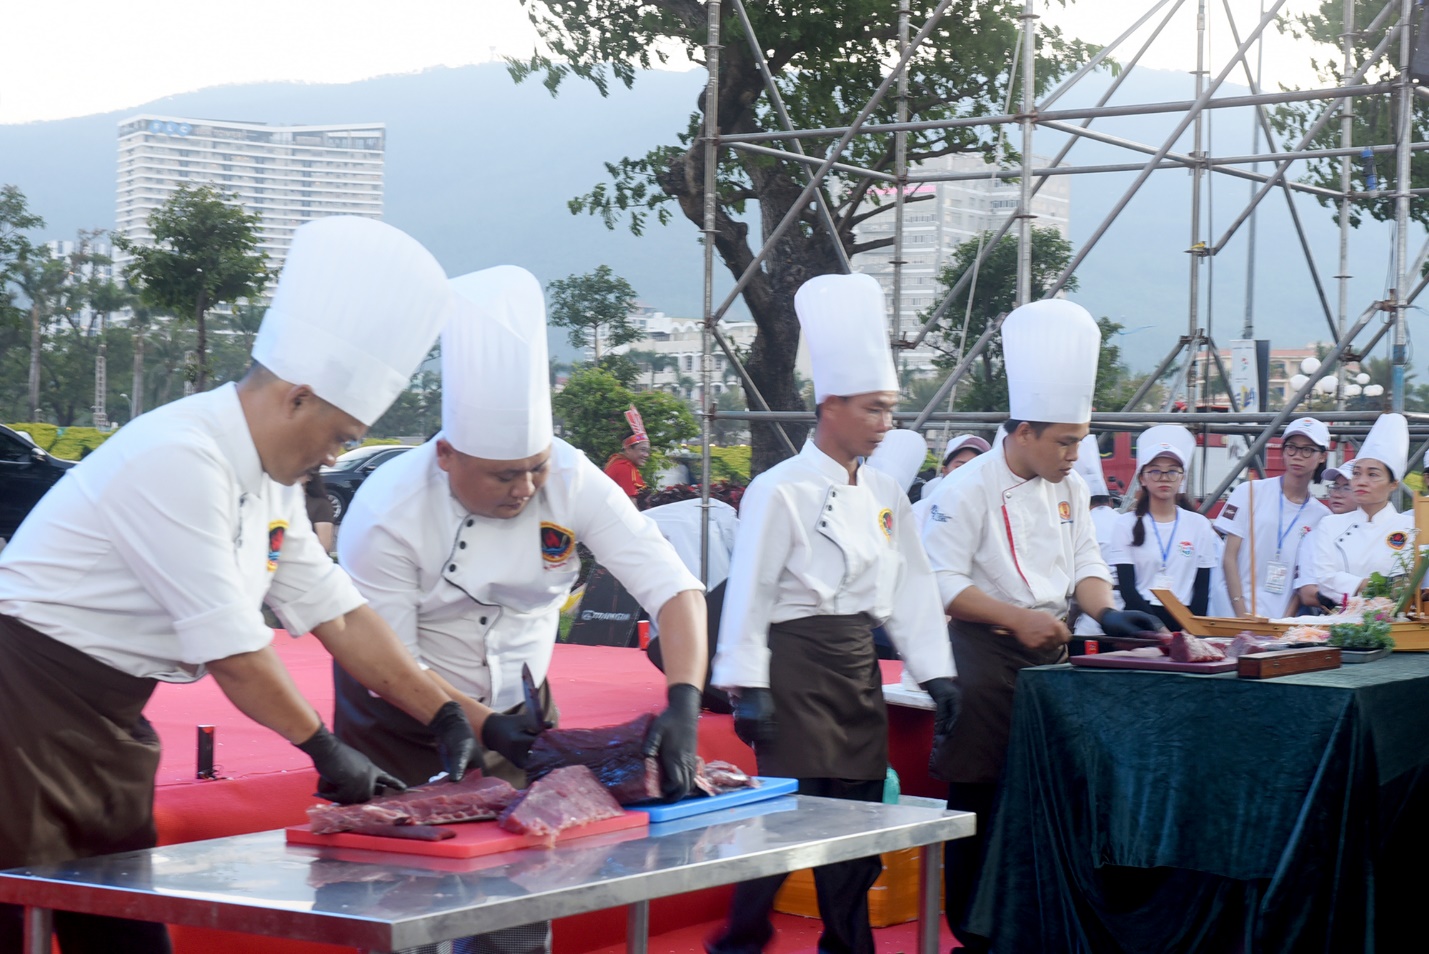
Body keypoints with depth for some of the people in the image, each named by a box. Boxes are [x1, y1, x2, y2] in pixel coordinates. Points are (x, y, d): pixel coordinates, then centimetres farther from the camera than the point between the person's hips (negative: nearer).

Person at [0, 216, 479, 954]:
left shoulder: (269, 483, 8)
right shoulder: (179, 461, -22)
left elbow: (337, 615, 14)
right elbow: (232, 652, -21)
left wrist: (446, 719, 10)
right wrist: (326, 750, -10)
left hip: (103, 724, 10)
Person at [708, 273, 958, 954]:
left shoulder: (884, 495, 10)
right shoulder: (781, 491, -11)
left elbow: (911, 588, 14)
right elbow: (750, 592, -12)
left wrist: (936, 672, 9)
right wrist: (747, 687, -16)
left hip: (857, 669, 7)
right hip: (796, 667, -7)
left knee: (857, 815, 10)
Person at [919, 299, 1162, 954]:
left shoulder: (1068, 488, 10)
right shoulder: (967, 491, -12)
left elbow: (1085, 562, 13)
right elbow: (942, 584, -15)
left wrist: (1107, 612, -7)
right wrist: (1017, 619, -22)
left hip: (1048, 651, 7)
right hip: (984, 656, -6)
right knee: (977, 801, -2)